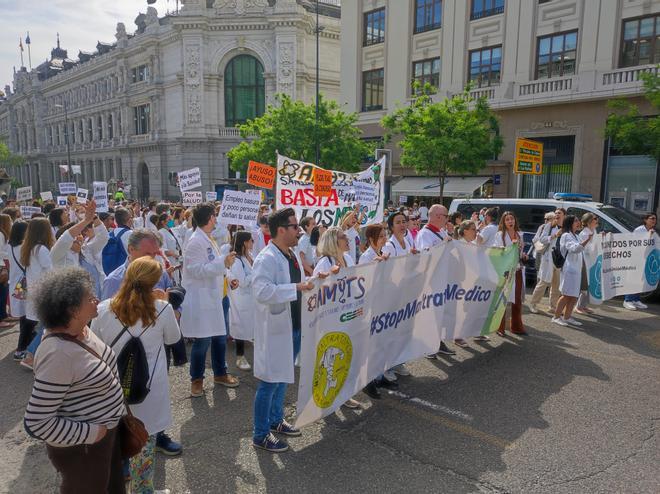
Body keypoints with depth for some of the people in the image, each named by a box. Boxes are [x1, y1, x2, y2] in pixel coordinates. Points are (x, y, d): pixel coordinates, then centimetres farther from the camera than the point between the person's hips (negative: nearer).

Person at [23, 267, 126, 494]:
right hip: (82, 448, -8)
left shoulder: (80, 329, -5)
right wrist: (90, 434, -21)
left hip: (108, 431, 8)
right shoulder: (58, 354, -32)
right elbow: (37, 422, -28)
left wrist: (117, 412, 11)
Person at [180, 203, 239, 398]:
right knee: (202, 341, 2)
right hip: (201, 299, -9)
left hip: (213, 297, 9)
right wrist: (223, 262, -26)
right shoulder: (196, 242, -16)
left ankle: (220, 374, 31)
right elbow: (197, 270, -22)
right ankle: (196, 380, 20)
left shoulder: (209, 240, 13)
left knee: (220, 338, 15)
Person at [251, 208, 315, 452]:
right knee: (269, 382, 3)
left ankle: (276, 420, 39)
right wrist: (297, 287, -31)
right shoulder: (266, 258, -19)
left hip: (294, 326, 9)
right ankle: (260, 435, 18)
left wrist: (313, 282, 9)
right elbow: (262, 291, -31)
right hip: (275, 330, -9)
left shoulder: (293, 254, 11)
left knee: (282, 378, 22)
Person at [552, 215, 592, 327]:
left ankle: (567, 317, 16)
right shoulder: (566, 236, -10)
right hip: (569, 269, -9)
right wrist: (588, 239, -31)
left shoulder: (575, 236, 20)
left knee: (574, 296, 9)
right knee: (567, 295, -8)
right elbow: (575, 248, -26)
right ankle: (556, 317, 0)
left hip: (576, 270, 9)